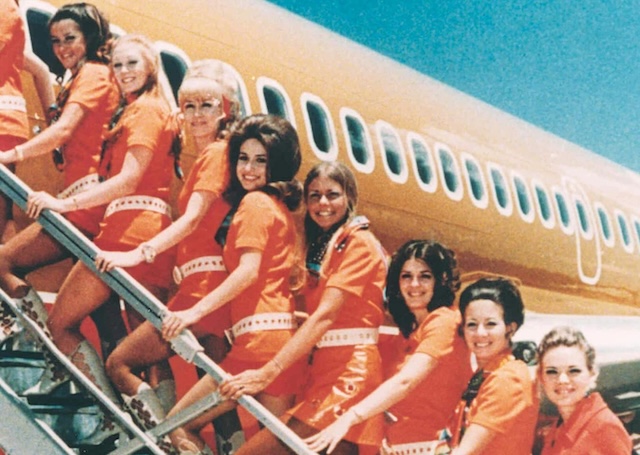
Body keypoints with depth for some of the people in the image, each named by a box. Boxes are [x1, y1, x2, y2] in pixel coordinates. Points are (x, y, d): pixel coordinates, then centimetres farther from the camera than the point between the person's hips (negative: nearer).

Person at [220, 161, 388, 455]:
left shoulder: (359, 243, -6)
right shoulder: (322, 246, 22)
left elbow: (326, 315, -17)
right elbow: (319, 314, 15)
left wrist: (267, 373, -24)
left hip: (349, 372, -9)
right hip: (322, 369, 9)